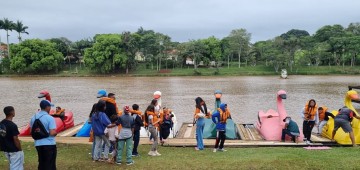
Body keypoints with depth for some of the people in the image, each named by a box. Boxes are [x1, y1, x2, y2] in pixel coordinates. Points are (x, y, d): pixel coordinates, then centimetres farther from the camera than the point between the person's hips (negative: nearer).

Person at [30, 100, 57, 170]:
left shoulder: (33, 117, 6)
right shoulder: (50, 118, -15)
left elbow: (31, 131, 11)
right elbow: (52, 133, -20)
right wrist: (56, 133, 0)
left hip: (38, 144, 7)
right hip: (49, 144, -6)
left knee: (41, 164, 16)